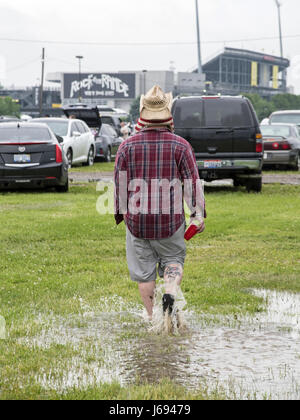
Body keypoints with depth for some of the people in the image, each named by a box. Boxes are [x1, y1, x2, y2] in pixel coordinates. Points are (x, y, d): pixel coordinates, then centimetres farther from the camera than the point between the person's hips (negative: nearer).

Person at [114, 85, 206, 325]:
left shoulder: (128, 146, -1)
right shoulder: (180, 146, -4)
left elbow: (120, 184, 4)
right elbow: (192, 182, -3)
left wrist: (121, 213, 15)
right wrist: (199, 215, 3)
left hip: (137, 218, 1)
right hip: (171, 219, -1)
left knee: (144, 272, 9)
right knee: (173, 260, 16)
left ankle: (152, 318, 12)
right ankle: (172, 291, -13)